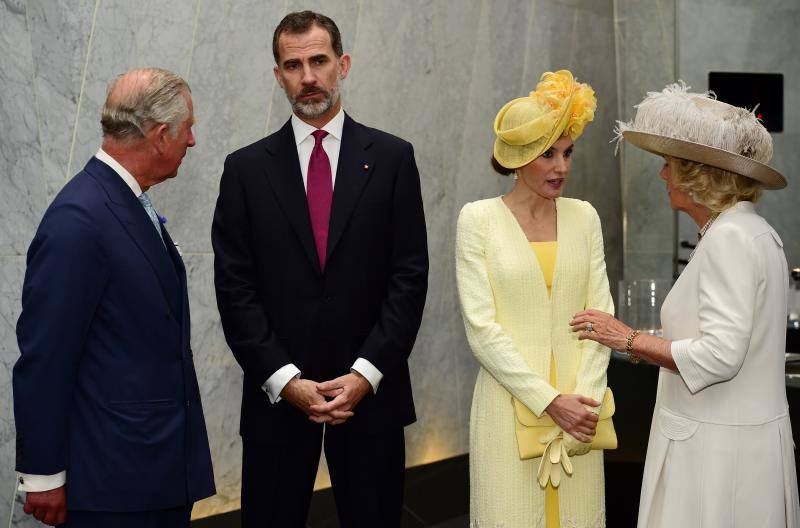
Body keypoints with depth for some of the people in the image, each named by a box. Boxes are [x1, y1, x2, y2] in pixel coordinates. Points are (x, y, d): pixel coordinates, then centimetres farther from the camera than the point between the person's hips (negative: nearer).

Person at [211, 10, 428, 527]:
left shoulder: (392, 157, 3)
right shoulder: (247, 168, 3)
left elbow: (410, 275, -1)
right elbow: (235, 288, 0)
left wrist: (366, 373, -9)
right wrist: (284, 379, -9)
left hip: (370, 389, 0)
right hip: (277, 393, 0)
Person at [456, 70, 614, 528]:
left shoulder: (584, 216, 6)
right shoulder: (479, 219, -5)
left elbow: (600, 313, 4)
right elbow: (481, 328, -10)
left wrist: (586, 399, -8)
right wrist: (549, 400, -14)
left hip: (577, 401, 3)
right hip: (511, 400, -3)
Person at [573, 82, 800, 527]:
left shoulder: (730, 237, -19)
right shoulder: (755, 231, 10)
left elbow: (720, 356, -24)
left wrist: (629, 340, -15)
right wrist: (650, 344, 15)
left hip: (718, 446, -9)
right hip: (745, 435, 9)